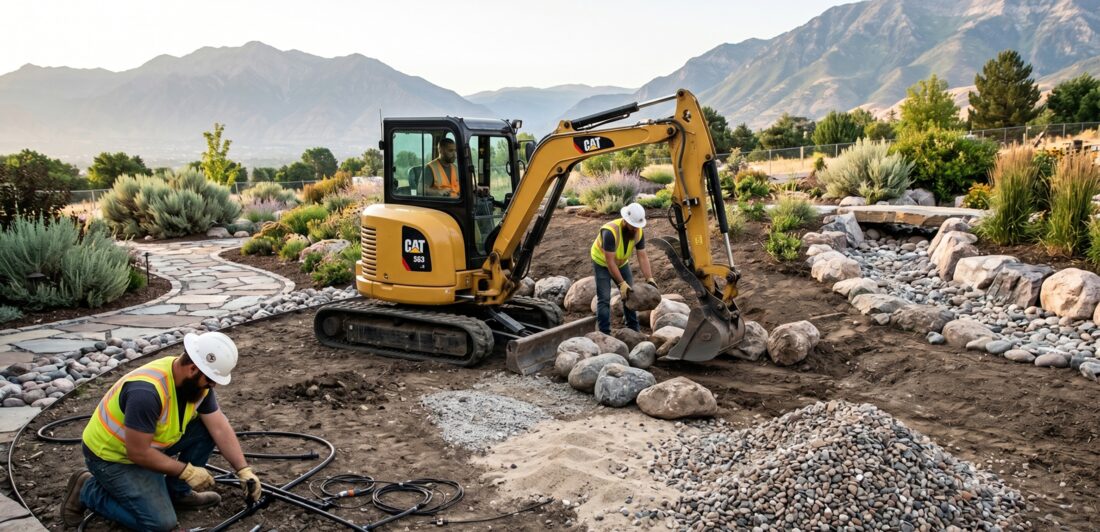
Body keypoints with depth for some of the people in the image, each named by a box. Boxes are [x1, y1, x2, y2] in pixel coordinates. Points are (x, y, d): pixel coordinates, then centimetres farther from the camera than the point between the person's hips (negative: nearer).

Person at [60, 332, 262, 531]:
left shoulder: (197, 381, -11)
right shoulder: (147, 391, -36)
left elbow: (220, 429, -7)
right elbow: (139, 453, -30)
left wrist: (244, 470, -12)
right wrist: (186, 471, -21)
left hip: (148, 444, 8)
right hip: (111, 455, -8)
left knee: (206, 430, -9)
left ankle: (177, 492, 8)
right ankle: (87, 490, 3)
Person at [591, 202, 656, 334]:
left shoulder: (638, 232, -18)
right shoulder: (610, 231, -37)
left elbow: (643, 257, -15)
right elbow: (609, 262, -34)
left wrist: (649, 278, -24)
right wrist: (621, 283, -35)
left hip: (621, 263, 6)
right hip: (602, 263, -6)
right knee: (604, 298, -13)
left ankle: (634, 330, 16)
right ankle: (605, 334, -10)